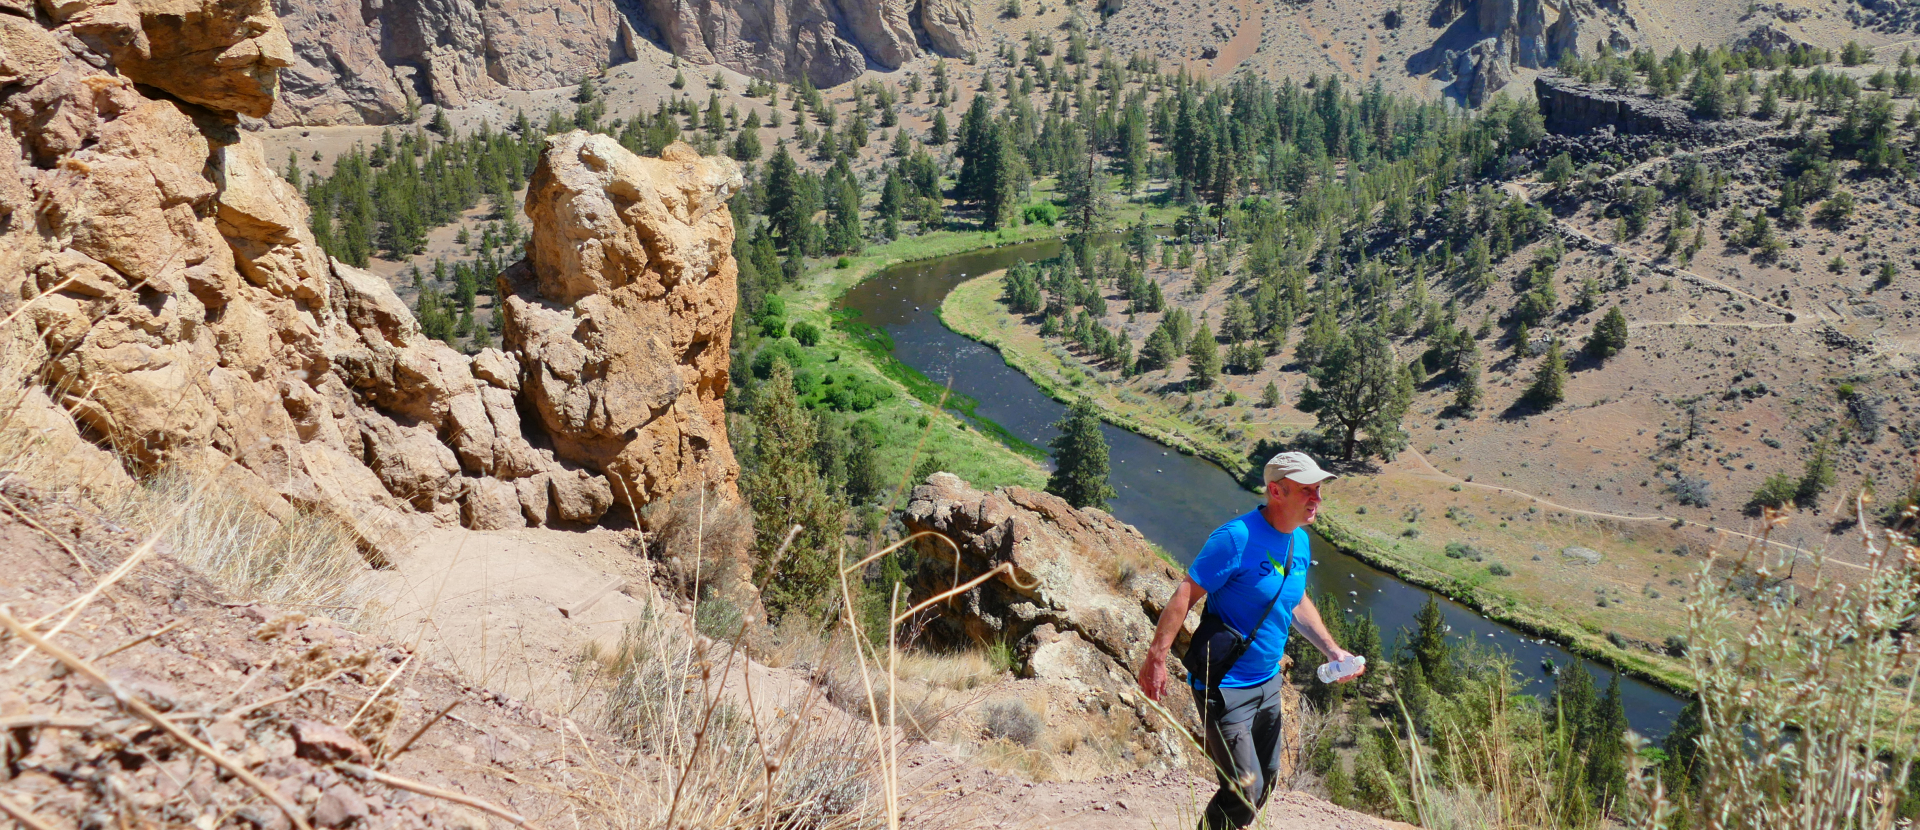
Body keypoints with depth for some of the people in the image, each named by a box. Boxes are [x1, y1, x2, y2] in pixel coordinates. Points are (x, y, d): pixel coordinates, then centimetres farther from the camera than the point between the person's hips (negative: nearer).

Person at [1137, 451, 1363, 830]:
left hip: (1268, 682, 9)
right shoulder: (1236, 538, -23)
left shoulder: (1300, 541, 4)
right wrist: (1156, 658, -25)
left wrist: (1333, 650, 12)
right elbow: (1185, 595, -22)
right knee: (1245, 791, -10)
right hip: (1224, 684, -9)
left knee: (1266, 780, 19)